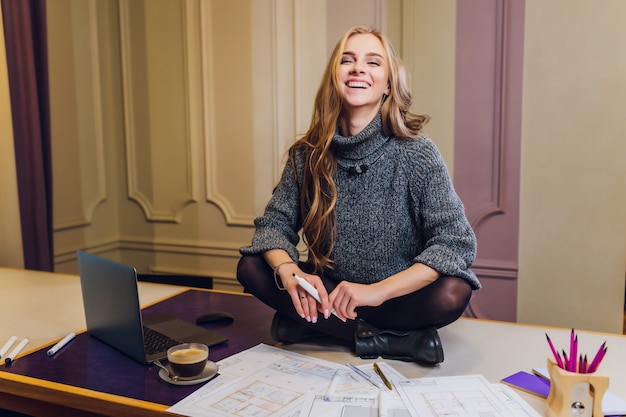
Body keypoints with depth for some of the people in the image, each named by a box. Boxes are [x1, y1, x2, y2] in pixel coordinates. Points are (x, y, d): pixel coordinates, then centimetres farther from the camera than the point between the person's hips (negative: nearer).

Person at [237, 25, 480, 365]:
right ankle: (391, 340, -19)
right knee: (251, 267, -17)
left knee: (452, 293, -31)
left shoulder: (417, 154, -13)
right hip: (327, 291, 4)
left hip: (397, 298, -3)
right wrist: (289, 272, -26)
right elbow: (274, 224, -2)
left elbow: (456, 241, -19)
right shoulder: (308, 154, -4)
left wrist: (378, 290, -31)